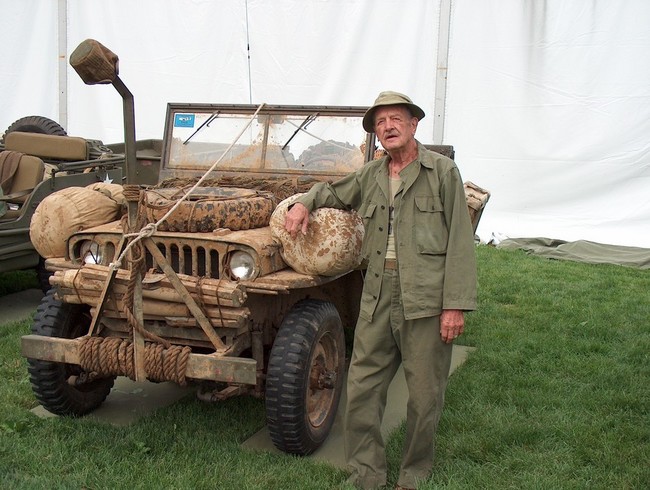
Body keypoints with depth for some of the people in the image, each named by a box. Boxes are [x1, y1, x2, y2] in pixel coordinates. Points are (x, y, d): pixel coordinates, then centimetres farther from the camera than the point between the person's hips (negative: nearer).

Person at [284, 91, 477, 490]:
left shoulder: (442, 172, 0)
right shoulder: (370, 176, 15)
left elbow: (460, 242, -4)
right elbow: (332, 192, 34)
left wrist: (456, 305, -11)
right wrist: (304, 203, 11)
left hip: (426, 300, -4)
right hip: (377, 299, 5)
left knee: (424, 395, 5)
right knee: (362, 389, 4)